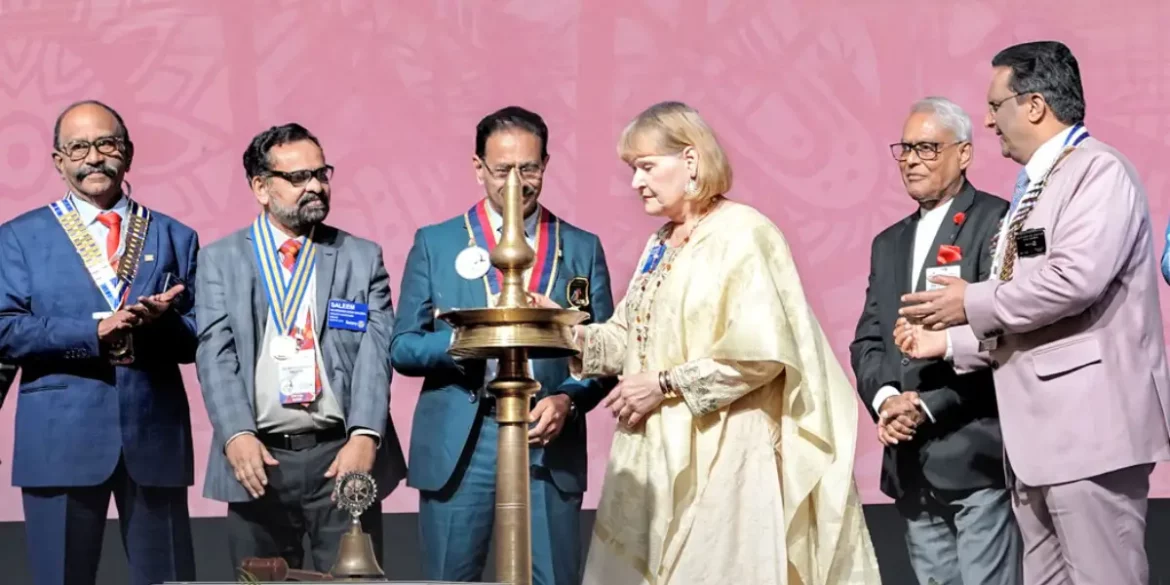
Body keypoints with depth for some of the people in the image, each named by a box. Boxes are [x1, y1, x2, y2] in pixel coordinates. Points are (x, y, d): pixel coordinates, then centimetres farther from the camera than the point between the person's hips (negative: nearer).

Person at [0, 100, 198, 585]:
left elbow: (201, 336, 7)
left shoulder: (175, 238, 12)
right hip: (61, 438, -1)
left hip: (156, 436, 1)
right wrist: (93, 333, -16)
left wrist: (159, 322, -15)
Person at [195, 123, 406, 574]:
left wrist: (364, 436, -16)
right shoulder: (220, 260, 8)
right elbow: (216, 355, -2)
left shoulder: (362, 258, 9)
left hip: (342, 456, 0)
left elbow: (375, 352, -1)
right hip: (259, 458, 0)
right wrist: (237, 435, -18)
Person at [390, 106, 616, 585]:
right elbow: (402, 348, 4)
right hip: (458, 445, 0)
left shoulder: (582, 248, 9)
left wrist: (569, 400, -12)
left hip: (548, 442, 1)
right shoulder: (435, 243, 6)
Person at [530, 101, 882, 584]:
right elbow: (637, 340, 15)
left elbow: (760, 353, -19)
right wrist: (569, 332, 0)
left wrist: (665, 385, -16)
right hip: (658, 452, 8)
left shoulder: (742, 234, -10)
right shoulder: (661, 245, 16)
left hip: (719, 453, -8)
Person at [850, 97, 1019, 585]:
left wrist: (929, 405, -15)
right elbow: (867, 340, 15)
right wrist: (885, 397, -6)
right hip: (911, 462, 7)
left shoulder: (996, 222, -3)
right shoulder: (890, 243, 21)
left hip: (974, 452, -7)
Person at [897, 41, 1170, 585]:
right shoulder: (1033, 189, 21)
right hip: (1037, 433, 10)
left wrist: (973, 303, -11)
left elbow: (1073, 278, -24)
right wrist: (951, 339, 10)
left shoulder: (1098, 171, -8)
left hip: (1089, 424, -10)